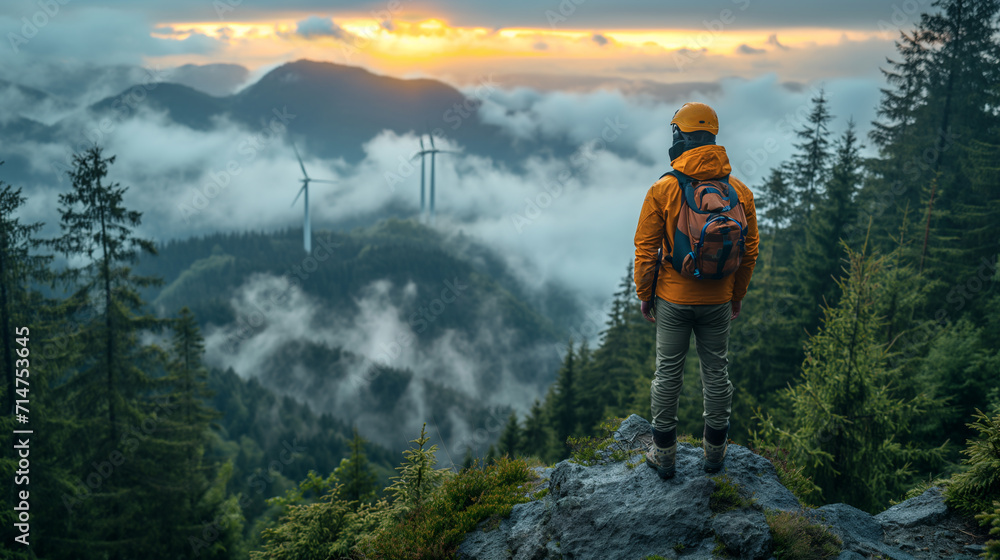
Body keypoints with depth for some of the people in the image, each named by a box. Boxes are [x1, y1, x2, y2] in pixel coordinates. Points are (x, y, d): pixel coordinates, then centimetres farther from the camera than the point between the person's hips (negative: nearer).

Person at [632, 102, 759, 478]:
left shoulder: (662, 190, -13)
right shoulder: (739, 192, -4)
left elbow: (646, 250, -10)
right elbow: (749, 251, 2)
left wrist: (644, 295, 4)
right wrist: (737, 295, 15)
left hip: (672, 299, -2)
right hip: (718, 302, 2)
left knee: (667, 373, 10)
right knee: (716, 372, 15)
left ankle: (664, 455, 20)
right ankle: (715, 451, 28)